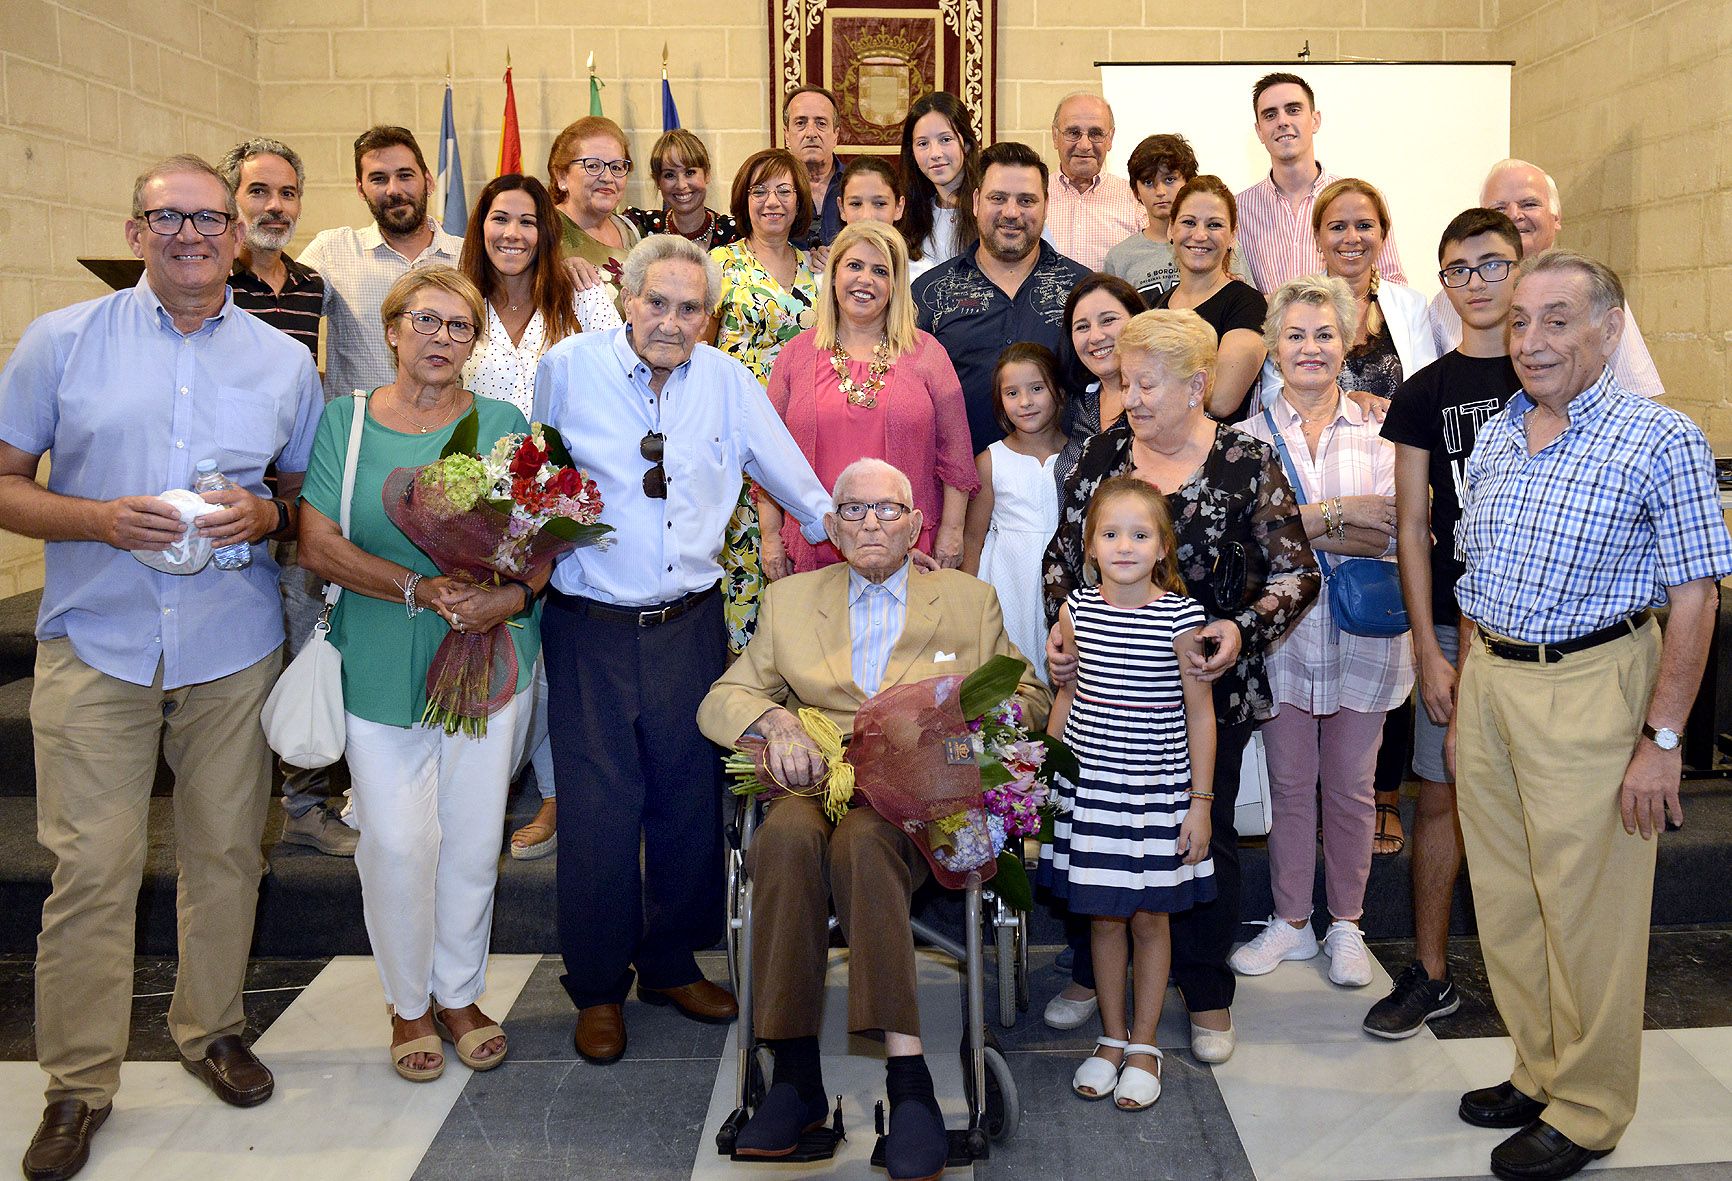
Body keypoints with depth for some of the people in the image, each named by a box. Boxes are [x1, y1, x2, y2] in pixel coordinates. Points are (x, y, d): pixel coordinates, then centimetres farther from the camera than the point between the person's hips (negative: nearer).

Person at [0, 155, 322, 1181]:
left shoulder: (284, 360, 7)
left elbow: (312, 499, 12)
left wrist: (268, 516, -10)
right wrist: (101, 519, -15)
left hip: (235, 649, 2)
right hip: (96, 645, -2)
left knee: (226, 853, 10)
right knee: (91, 867, -2)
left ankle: (212, 1028, 31)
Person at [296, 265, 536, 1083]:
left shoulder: (503, 424, 6)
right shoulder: (344, 422, 3)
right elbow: (319, 543, -5)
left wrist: (512, 595, -19)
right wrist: (418, 589, -18)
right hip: (380, 667, -1)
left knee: (474, 837, 6)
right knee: (396, 840, -1)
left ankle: (460, 993, 26)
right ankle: (408, 1001, 21)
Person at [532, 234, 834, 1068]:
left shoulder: (727, 381, 5)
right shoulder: (569, 368, -2)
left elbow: (786, 470, 14)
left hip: (691, 624, 3)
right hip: (592, 629, -3)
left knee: (692, 799, 10)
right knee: (598, 807, 2)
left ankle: (672, 964, 30)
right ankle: (597, 988, 20)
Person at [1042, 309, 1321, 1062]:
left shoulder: (1247, 464, -7)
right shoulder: (1103, 452, 2)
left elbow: (1296, 575, -6)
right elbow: (1062, 556, 9)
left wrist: (1244, 628, -22)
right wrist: (1058, 632, -6)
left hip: (1206, 688, -2)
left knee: (1203, 835, 9)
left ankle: (1207, 996, 27)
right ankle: (1091, 973, 32)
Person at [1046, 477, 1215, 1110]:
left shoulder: (1181, 618, -9)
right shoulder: (1078, 610, -1)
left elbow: (1200, 714, -3)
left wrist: (1200, 801, -4)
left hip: (1158, 789, -2)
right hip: (1087, 785, 2)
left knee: (1149, 916, 8)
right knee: (1102, 914, 12)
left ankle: (1143, 1046, 24)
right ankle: (1111, 1039, 28)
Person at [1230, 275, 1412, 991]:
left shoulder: (1378, 433, 3)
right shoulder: (1250, 435, 2)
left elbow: (1390, 536, -9)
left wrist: (1296, 528, -18)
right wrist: (1340, 515, -20)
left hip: (1361, 635, 0)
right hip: (1282, 631, 0)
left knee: (1350, 786, 10)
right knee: (1288, 782, 9)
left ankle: (1346, 925, 24)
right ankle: (1291, 922, 23)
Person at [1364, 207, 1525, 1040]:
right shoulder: (1425, 392, 4)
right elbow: (1413, 525, 2)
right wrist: (1428, 649, -5)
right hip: (1458, 626, 1)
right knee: (1441, 792, 4)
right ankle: (1431, 974, 16)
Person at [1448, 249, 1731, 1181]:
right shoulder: (1494, 438, 9)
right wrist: (1465, 700, 15)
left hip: (1588, 689, -6)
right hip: (1488, 679, 6)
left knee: (1586, 911, 3)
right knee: (1505, 899, 14)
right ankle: (1539, 1071, 31)